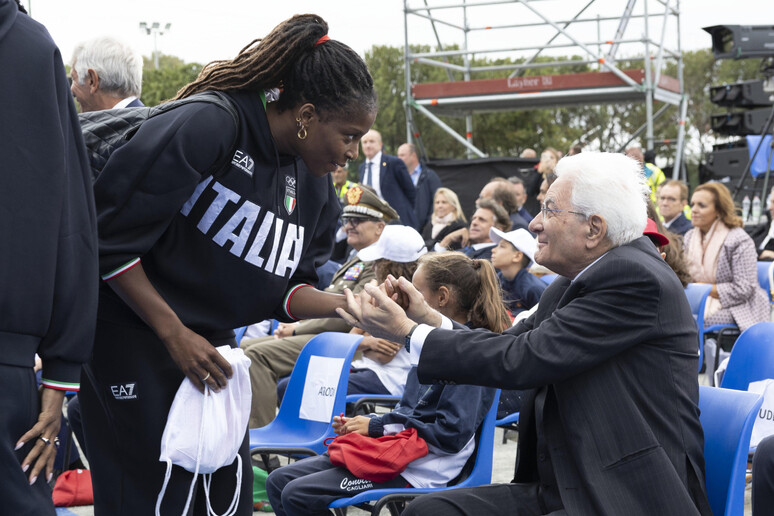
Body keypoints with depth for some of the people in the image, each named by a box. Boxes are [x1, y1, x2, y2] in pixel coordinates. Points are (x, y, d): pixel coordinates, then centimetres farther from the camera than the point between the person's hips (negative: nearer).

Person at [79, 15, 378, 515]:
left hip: (210, 346, 7)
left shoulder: (312, 183, 3)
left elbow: (285, 289, 7)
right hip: (130, 337, -7)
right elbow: (109, 238, -21)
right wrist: (174, 333, -20)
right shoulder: (207, 126, -21)